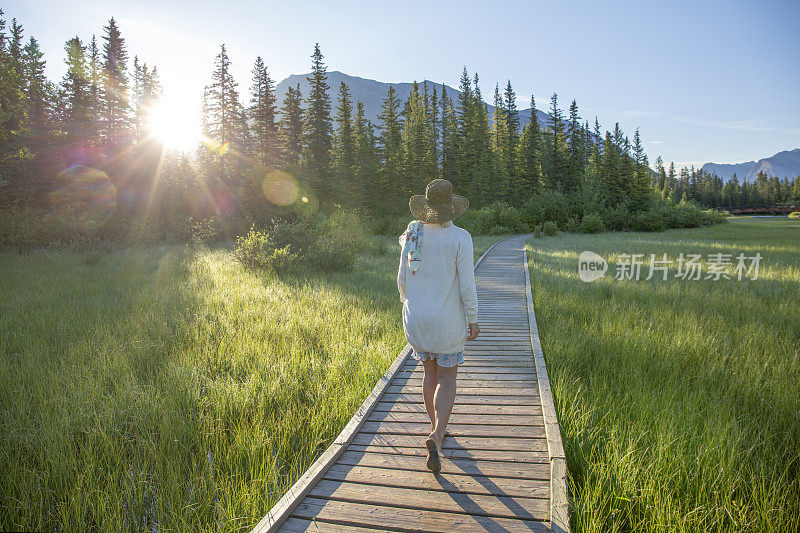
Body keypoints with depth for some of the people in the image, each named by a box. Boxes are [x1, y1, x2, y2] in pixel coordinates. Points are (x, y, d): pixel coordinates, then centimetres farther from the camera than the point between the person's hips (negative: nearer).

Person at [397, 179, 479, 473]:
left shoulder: (413, 235, -2)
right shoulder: (460, 238, -13)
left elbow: (402, 278, 4)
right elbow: (466, 283, -14)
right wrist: (473, 320, -4)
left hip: (416, 317, 4)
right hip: (448, 320, -3)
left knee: (430, 372, 21)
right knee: (447, 379, 8)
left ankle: (436, 425, 35)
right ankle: (437, 436, -8)